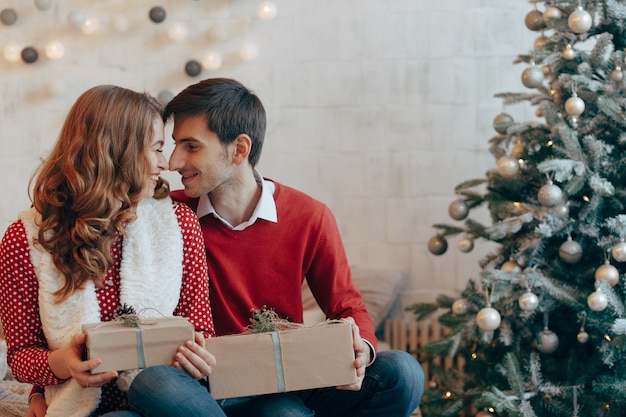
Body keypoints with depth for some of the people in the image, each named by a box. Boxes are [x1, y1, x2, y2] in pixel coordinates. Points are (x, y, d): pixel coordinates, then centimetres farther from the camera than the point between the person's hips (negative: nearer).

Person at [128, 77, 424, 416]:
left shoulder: (309, 218, -2)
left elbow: (348, 309, 5)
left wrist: (360, 350, -20)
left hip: (290, 386, 2)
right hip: (210, 386, -2)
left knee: (400, 372, -21)